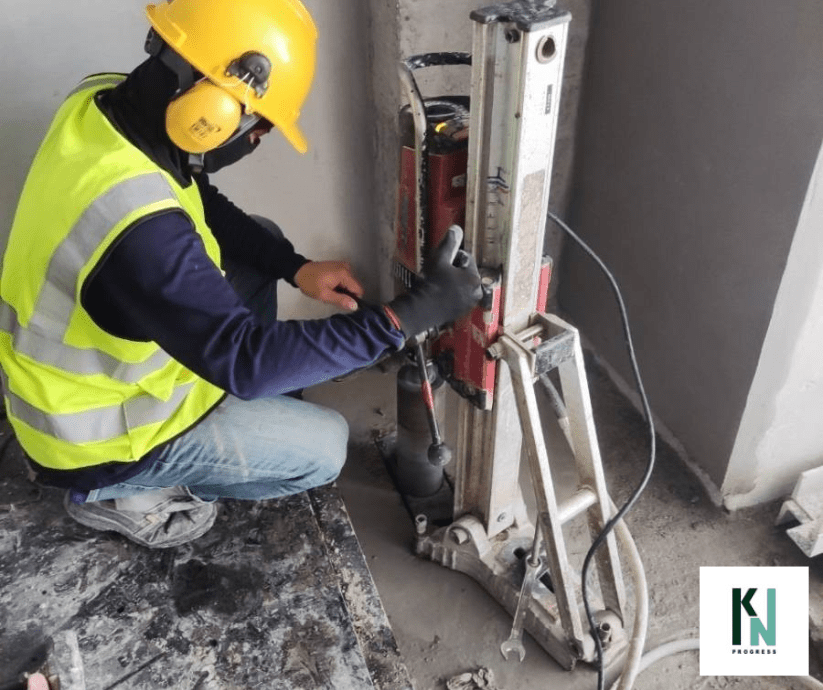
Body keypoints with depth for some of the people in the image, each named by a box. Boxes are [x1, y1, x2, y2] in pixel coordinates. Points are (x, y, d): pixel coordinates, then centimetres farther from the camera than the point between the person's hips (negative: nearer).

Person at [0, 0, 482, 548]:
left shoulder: (106, 100, -12)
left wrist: (295, 267, -10)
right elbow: (247, 360, -35)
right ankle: (120, 491, 9)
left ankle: (251, 420, 23)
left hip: (75, 368, 8)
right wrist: (408, 314, -34)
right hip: (92, 432, -8)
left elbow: (206, 207, 2)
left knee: (260, 246, 9)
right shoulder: (140, 233, -40)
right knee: (325, 446, 1)